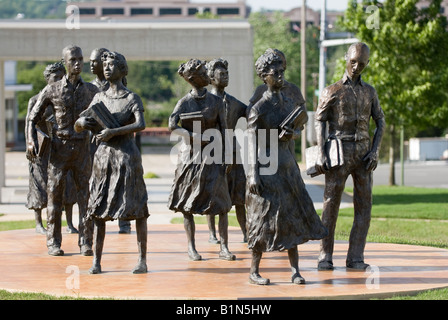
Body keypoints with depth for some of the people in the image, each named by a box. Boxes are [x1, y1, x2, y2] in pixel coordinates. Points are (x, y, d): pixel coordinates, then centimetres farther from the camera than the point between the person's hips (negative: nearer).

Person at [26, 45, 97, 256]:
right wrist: (31, 141, -10)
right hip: (59, 149, -1)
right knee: (55, 194, 0)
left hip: (82, 149, 1)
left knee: (85, 194, -4)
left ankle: (86, 243, -1)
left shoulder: (91, 90, 7)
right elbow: (33, 118, 5)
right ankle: (53, 243, 7)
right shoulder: (52, 91, 1)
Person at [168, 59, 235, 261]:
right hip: (190, 155, -1)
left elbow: (223, 131, 3)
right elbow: (172, 125, -15)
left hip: (212, 154, 1)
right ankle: (191, 247, 11)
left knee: (221, 202, -5)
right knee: (188, 201, 2)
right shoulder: (184, 102, -1)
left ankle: (224, 248, -2)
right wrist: (198, 137, -19)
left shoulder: (216, 101, 4)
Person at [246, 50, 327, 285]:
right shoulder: (259, 108, -10)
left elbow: (297, 126, 24)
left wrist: (293, 134, -2)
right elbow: (253, 142, -13)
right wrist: (253, 175, -19)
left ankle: (295, 270, 8)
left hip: (287, 165, 6)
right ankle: (254, 271, 7)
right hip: (266, 167, -6)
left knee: (293, 215, 3)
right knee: (264, 217, -4)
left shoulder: (290, 104, 9)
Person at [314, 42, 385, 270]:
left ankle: (355, 257, 0)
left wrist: (375, 151, -2)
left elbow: (380, 122, 12)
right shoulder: (332, 91, 3)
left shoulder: (369, 92, 14)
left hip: (363, 154, 3)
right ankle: (325, 256, -1)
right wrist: (321, 155, -14)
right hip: (339, 153, -3)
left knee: (364, 205, -3)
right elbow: (320, 123, -3)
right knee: (331, 203, -6)